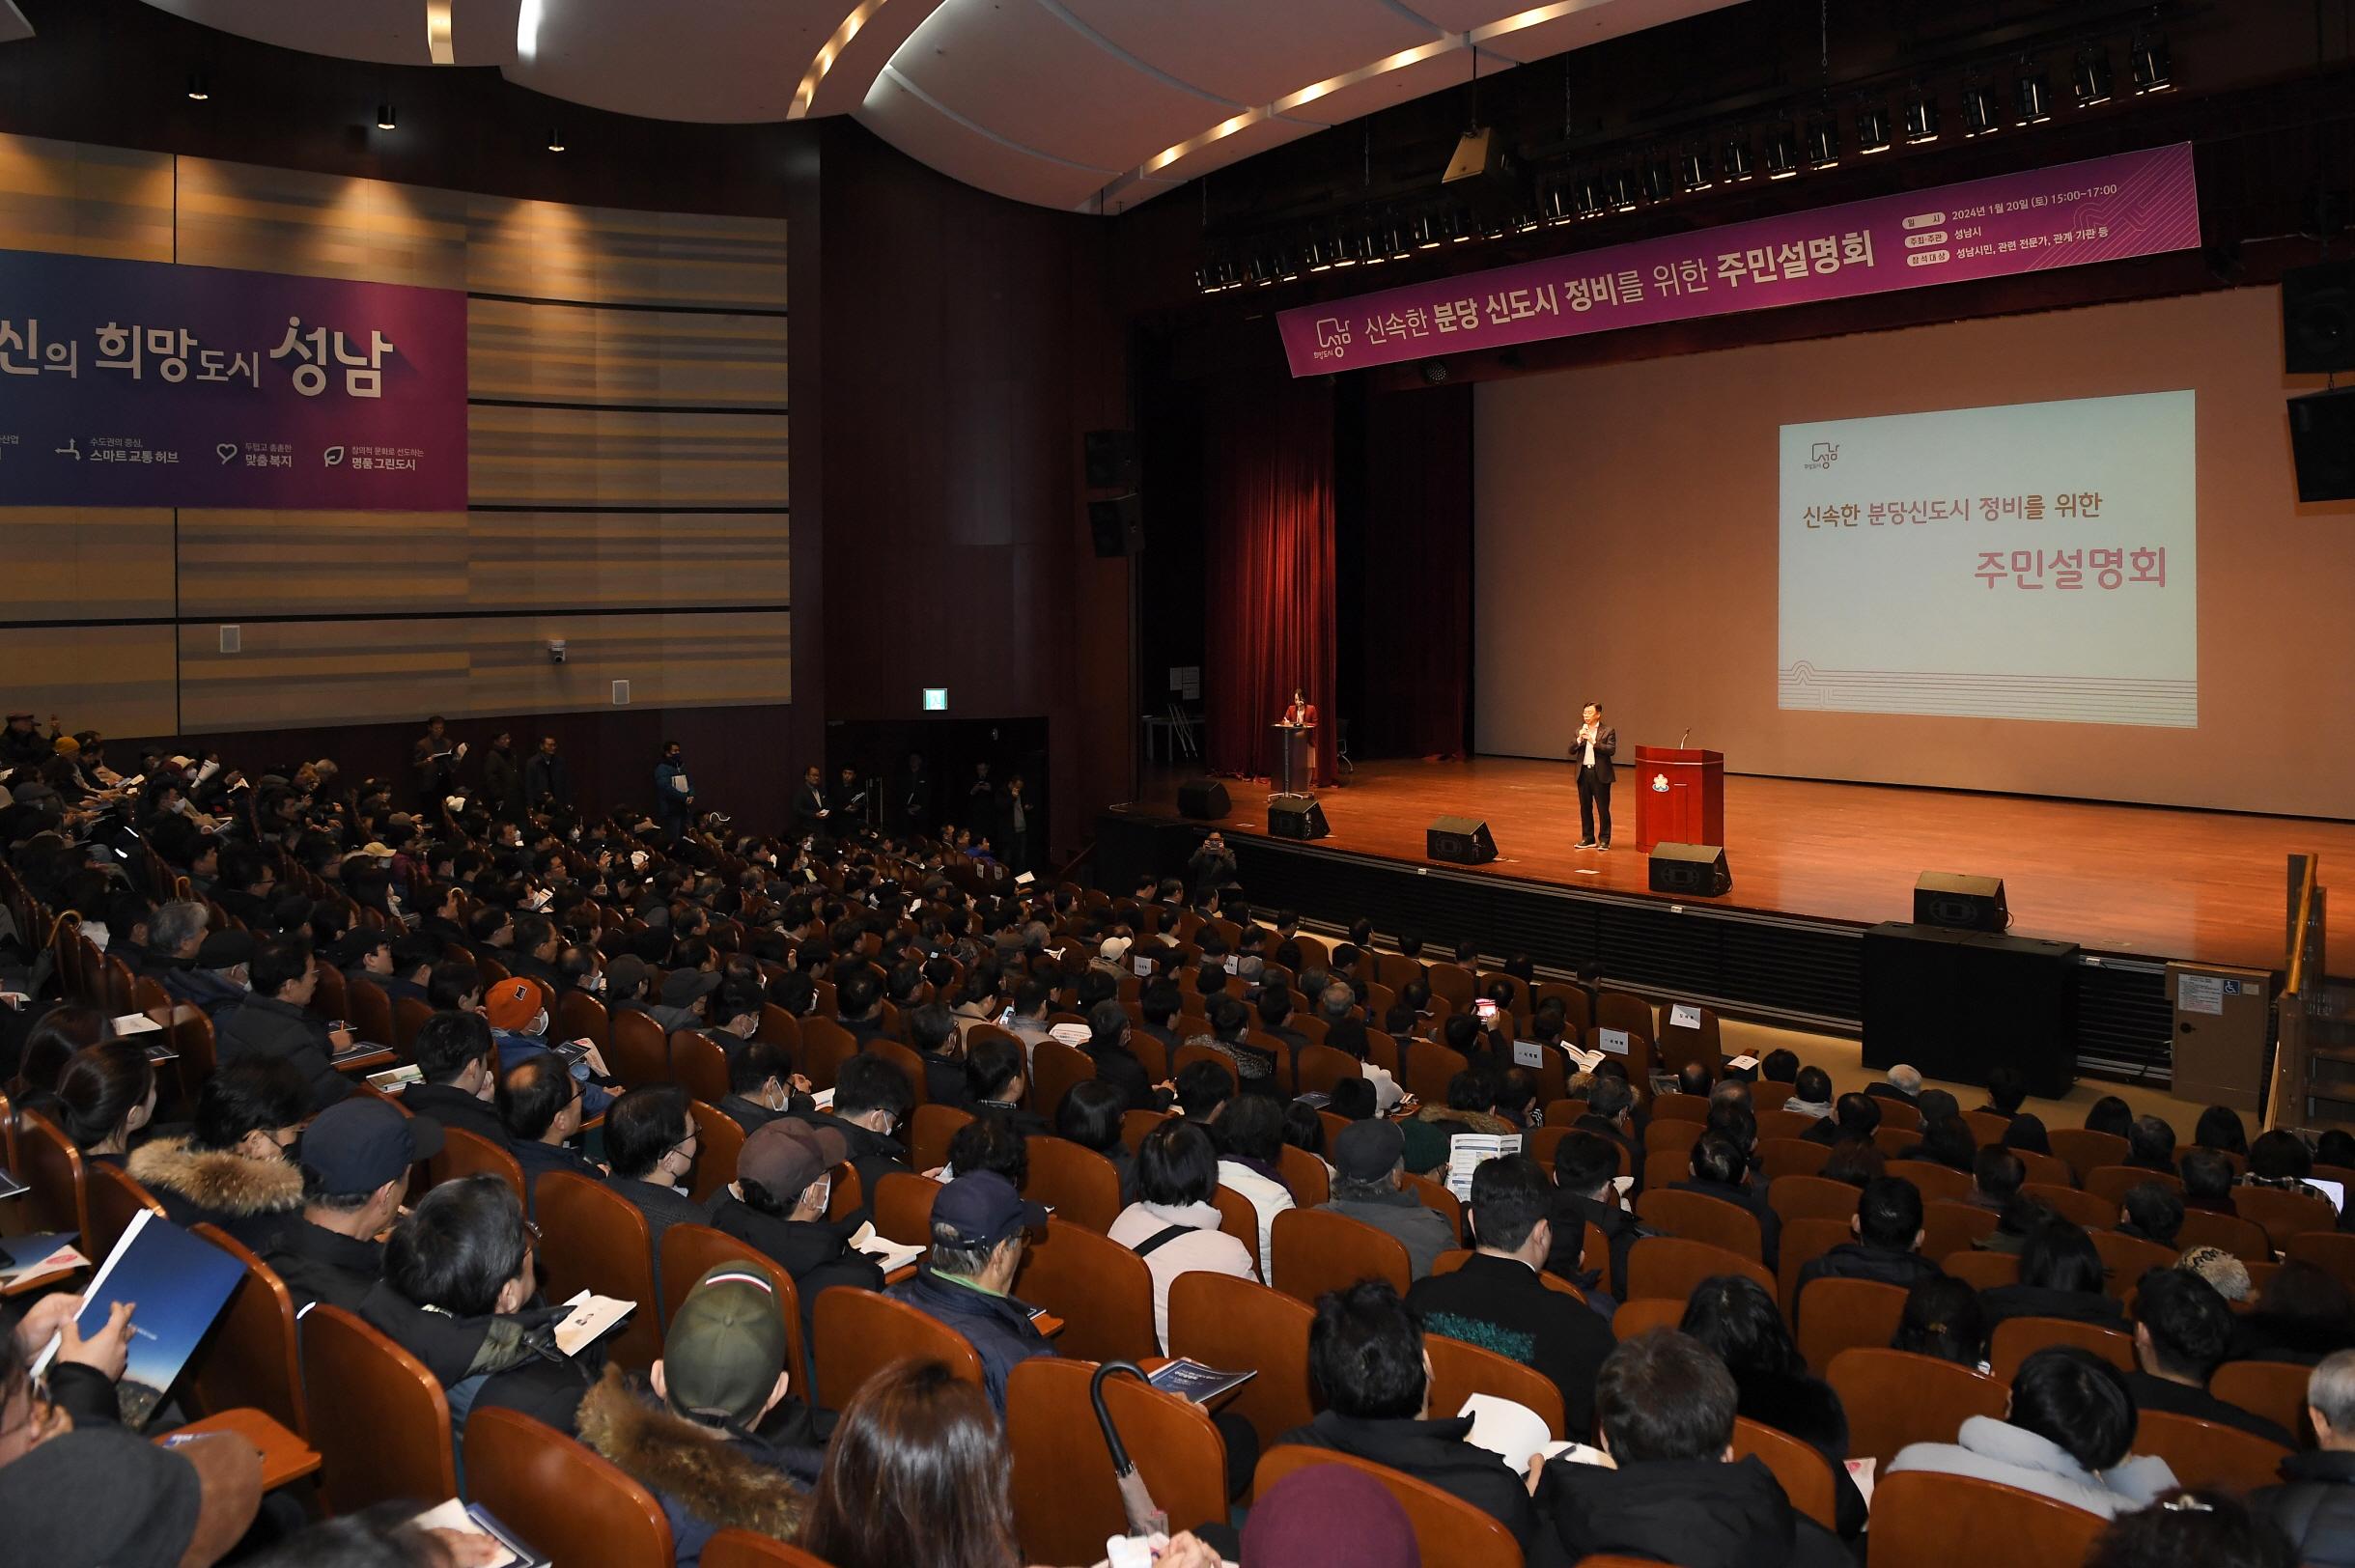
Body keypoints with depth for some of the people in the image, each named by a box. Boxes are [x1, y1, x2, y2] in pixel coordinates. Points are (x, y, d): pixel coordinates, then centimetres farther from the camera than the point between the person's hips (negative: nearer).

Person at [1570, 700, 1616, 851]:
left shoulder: (1608, 731, -3)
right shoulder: (1579, 731, 10)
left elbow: (1611, 749, -15)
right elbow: (1571, 750, 5)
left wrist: (1594, 742, -21)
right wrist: (1579, 740, -11)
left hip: (1600, 774, -5)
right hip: (1584, 773, 5)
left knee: (1603, 809, -1)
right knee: (1585, 808, 10)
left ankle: (1604, 840, 6)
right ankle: (1588, 839, 20)